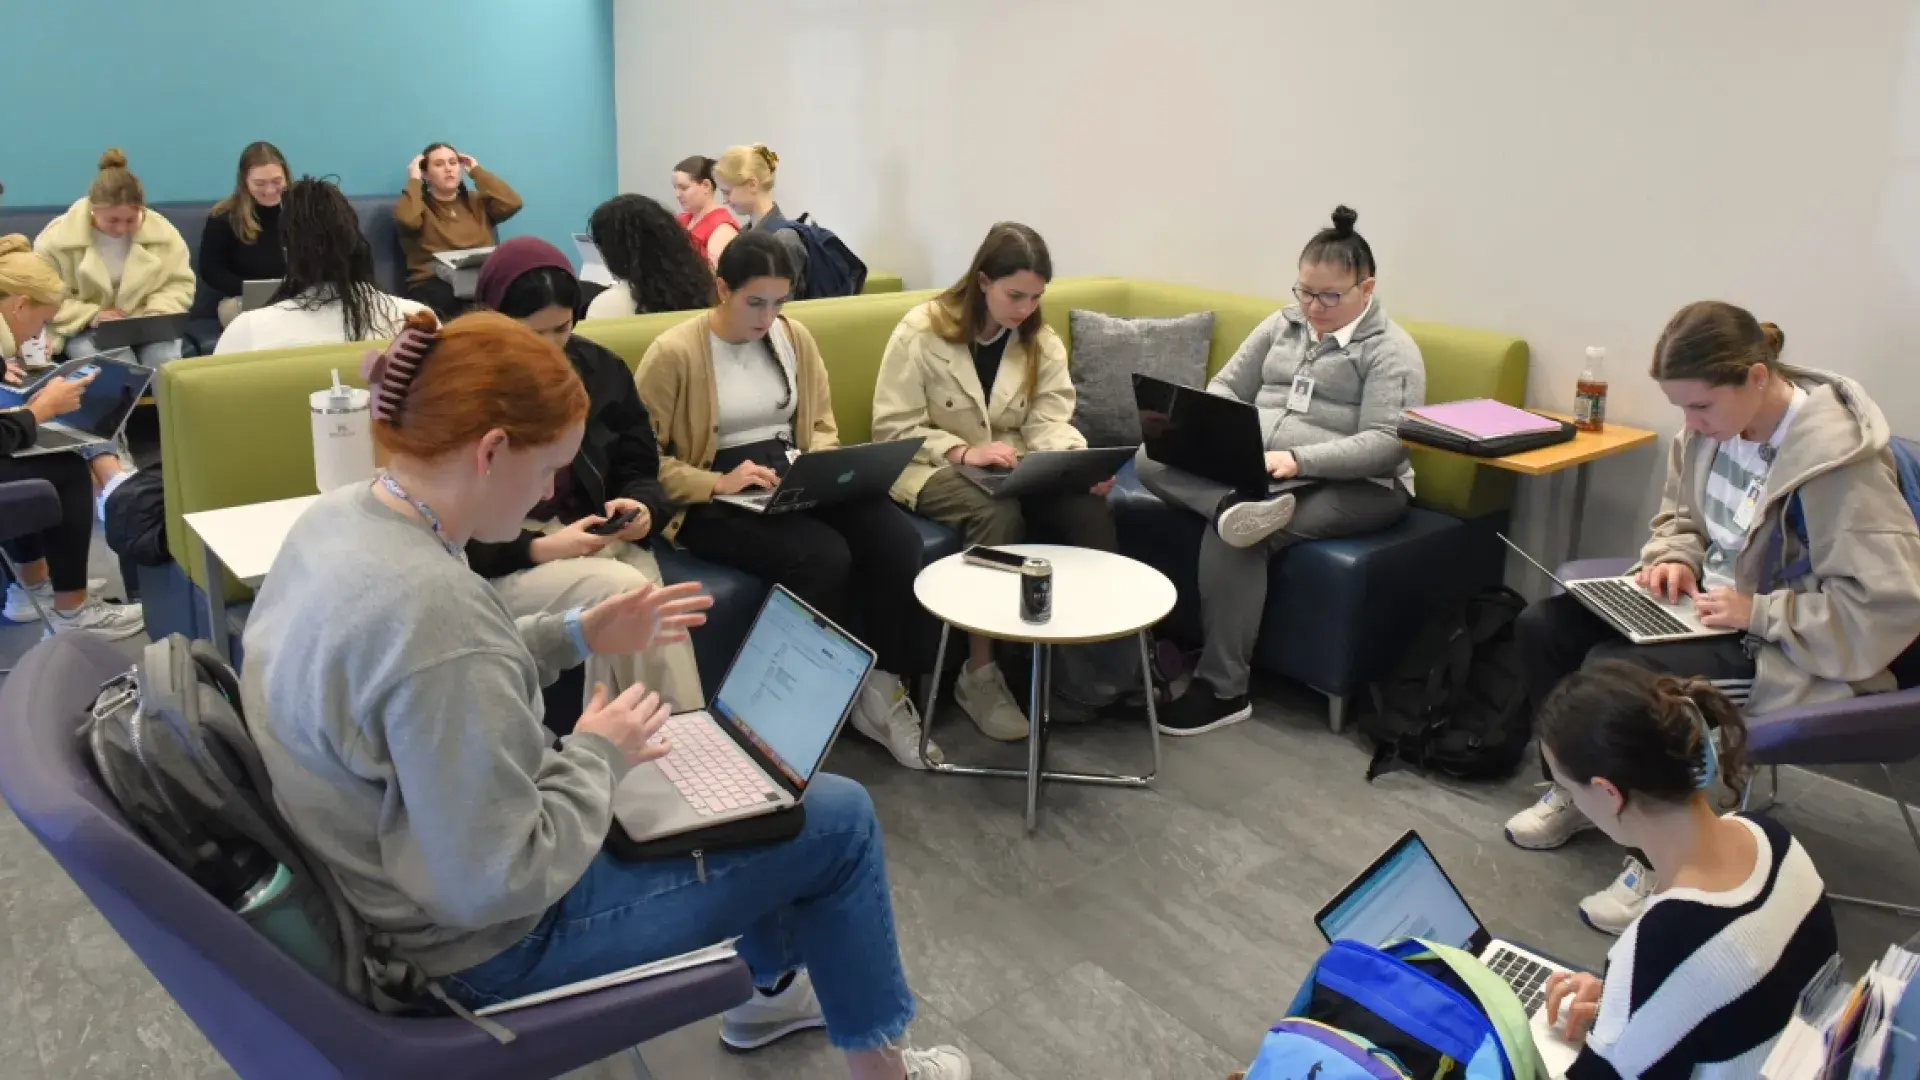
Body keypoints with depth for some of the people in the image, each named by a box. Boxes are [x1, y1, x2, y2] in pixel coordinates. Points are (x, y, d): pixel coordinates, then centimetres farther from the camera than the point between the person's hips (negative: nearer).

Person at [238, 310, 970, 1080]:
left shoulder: (339, 516, -6)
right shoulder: (433, 607, -36)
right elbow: (500, 882, -32)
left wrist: (576, 635, 6)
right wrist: (599, 754, -16)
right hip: (485, 937, -9)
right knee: (839, 818, 2)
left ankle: (770, 986, 44)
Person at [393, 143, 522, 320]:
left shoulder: (476, 200, 24)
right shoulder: (418, 204, 14)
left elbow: (513, 203, 6)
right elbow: (407, 219, -10)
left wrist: (476, 171, 15)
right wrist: (414, 180, 5)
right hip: (434, 284, -2)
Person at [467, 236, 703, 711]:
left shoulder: (600, 368, 8)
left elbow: (639, 466, 15)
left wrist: (642, 507, -9)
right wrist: (539, 548, -22)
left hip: (599, 541, 4)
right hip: (500, 560, -3)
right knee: (623, 591, -32)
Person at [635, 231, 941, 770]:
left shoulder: (795, 337, 10)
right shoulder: (673, 353, -7)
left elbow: (822, 426, 18)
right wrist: (717, 483, -22)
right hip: (713, 499, -5)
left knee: (898, 539, -22)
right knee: (823, 556, -33)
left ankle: (882, 685, -8)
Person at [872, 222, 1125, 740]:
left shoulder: (1042, 341, 6)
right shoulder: (922, 331, -9)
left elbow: (1049, 424, -4)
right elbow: (893, 429, -11)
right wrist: (963, 451, -26)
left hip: (1014, 467, 4)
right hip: (933, 467, -4)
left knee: (1088, 506, -27)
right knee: (999, 513, -37)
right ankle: (980, 673, -25)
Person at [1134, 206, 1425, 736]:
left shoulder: (1391, 350, -5)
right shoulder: (1282, 324, 14)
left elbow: (1384, 445, -15)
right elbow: (1226, 387, 16)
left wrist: (1297, 459, -27)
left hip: (1353, 486, -6)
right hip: (1255, 472, 7)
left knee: (1232, 539, -31)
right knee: (1153, 456, -15)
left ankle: (1222, 689, -24)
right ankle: (1237, 506, -41)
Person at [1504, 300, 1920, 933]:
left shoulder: (1837, 460, -25)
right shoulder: (1715, 426, -3)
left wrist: (1758, 611, -25)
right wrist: (1675, 557, -4)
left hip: (1786, 654, -8)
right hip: (1708, 610, 8)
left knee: (1612, 671, -27)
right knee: (1542, 627, -5)